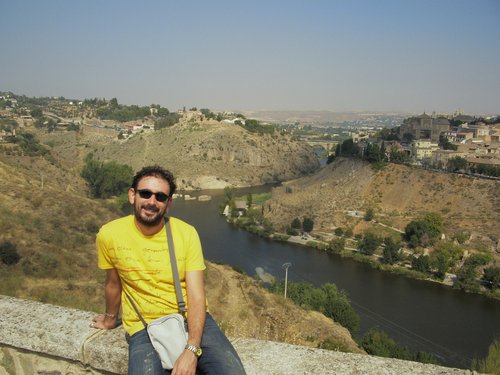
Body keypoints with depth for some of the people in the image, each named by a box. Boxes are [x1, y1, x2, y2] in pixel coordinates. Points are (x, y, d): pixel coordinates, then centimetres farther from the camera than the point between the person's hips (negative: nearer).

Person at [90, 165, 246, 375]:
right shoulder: (109, 235, -8)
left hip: (190, 319, 1)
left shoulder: (186, 233, -7)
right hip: (144, 328, 0)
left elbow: (197, 296, -11)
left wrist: (192, 349, -24)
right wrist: (111, 318, 27)